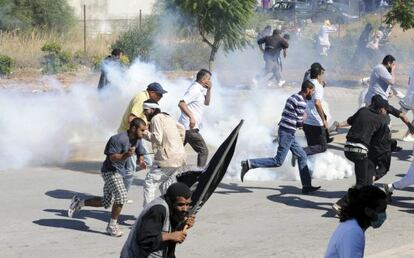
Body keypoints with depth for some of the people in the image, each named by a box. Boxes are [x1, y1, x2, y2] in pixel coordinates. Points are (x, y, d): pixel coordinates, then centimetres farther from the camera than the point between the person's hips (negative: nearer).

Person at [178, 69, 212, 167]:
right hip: (190, 127, -10)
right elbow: (181, 103, -23)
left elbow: (206, 103, 24)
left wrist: (209, 90, 11)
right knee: (203, 151, -7)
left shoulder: (199, 90, 17)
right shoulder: (194, 90, -15)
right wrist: (191, 117, -27)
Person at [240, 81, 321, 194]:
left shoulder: (293, 97, 14)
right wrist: (304, 120, 6)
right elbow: (300, 123, -14)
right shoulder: (301, 102, -15)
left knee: (302, 156, 13)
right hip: (287, 133, -10)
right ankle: (249, 164, -11)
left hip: (288, 133, 10)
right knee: (278, 162, -8)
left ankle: (306, 186, 14)